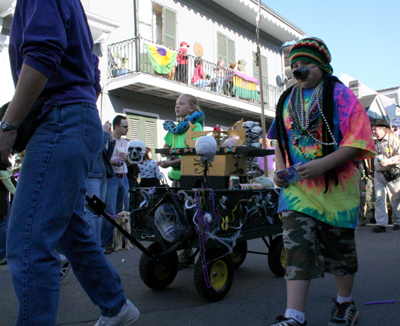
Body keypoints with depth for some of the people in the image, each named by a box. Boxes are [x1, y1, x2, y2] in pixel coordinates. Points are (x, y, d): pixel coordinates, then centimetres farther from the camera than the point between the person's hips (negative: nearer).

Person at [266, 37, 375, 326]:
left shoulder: (340, 95, -5)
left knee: (339, 246, 12)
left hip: (335, 184, -3)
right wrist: (280, 169, 4)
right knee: (298, 247, -7)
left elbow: (357, 141, -13)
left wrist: (321, 165, -24)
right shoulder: (288, 100, 11)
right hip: (297, 186, 3)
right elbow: (280, 141, 21)